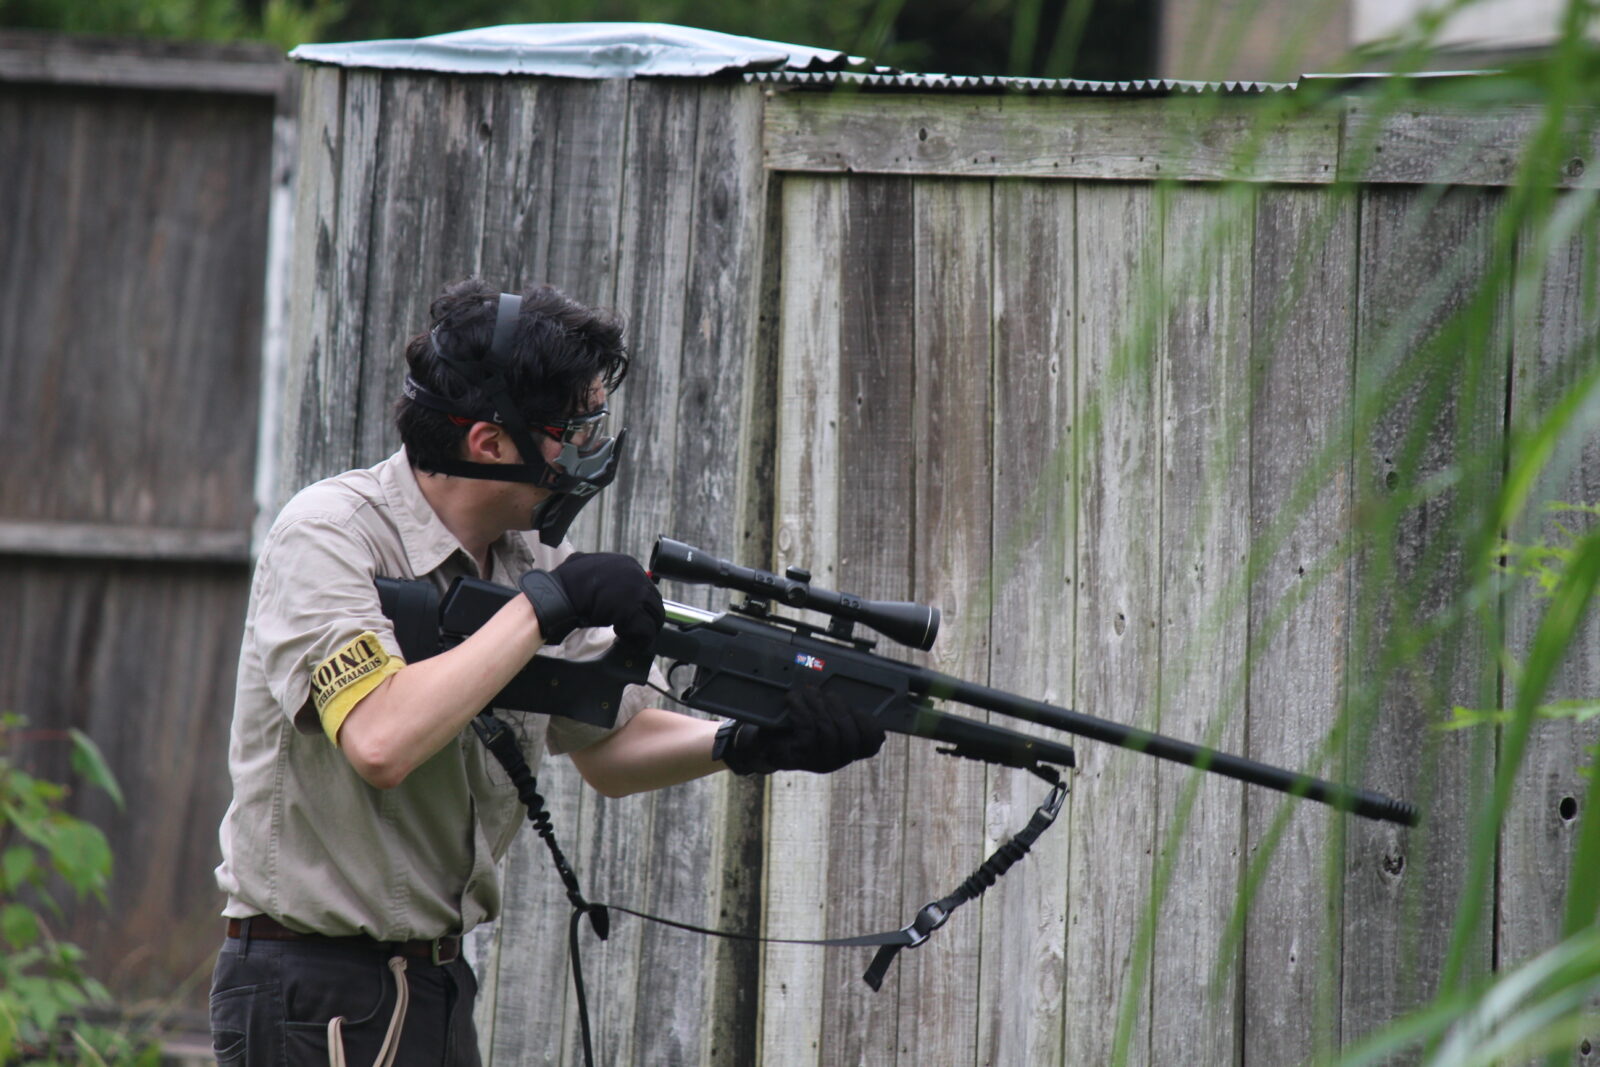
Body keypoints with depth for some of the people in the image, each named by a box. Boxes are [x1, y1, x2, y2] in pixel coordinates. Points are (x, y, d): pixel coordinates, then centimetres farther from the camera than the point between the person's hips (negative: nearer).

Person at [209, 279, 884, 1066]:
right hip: (314, 995, -8)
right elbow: (380, 741, -33)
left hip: (437, 989, 8)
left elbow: (606, 746, 16)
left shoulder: (533, 554, 6)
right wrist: (542, 607, -25)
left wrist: (747, 746, -3)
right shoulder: (328, 536, -17)